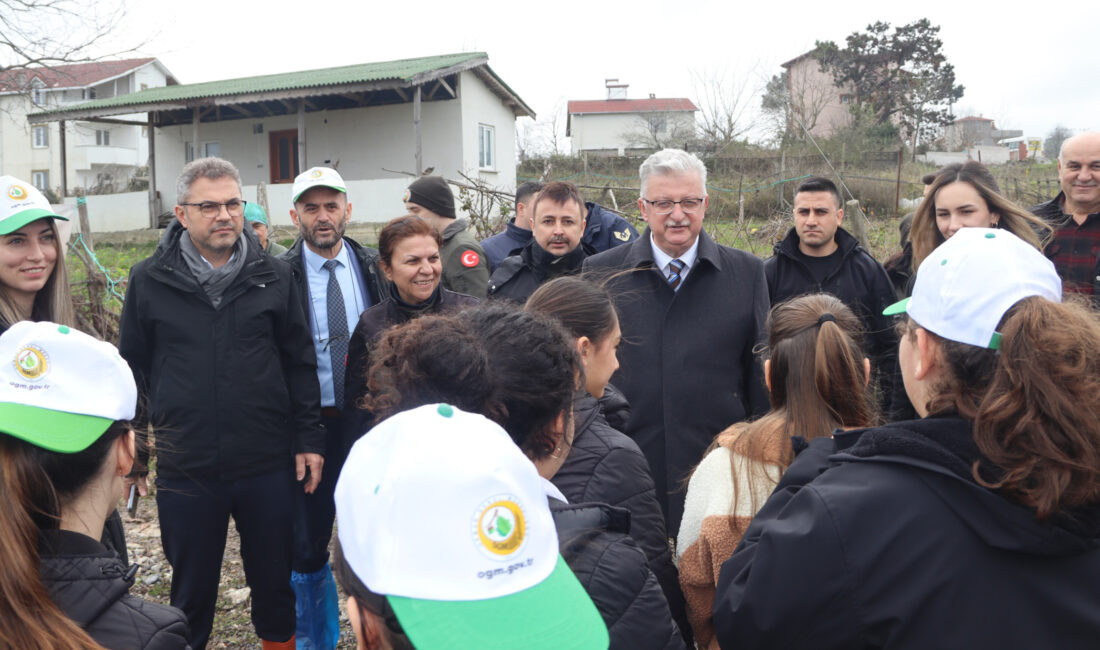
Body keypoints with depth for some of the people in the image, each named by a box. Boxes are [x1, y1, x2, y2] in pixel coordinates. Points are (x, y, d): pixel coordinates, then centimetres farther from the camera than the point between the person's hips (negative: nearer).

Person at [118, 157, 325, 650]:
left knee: (275, 581, 15)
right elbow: (133, 370, 6)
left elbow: (300, 364, 4)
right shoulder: (149, 281, 0)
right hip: (184, 469, 0)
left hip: (267, 465, 1)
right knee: (191, 590, 15)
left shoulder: (273, 276, 1)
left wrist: (309, 438, 1)